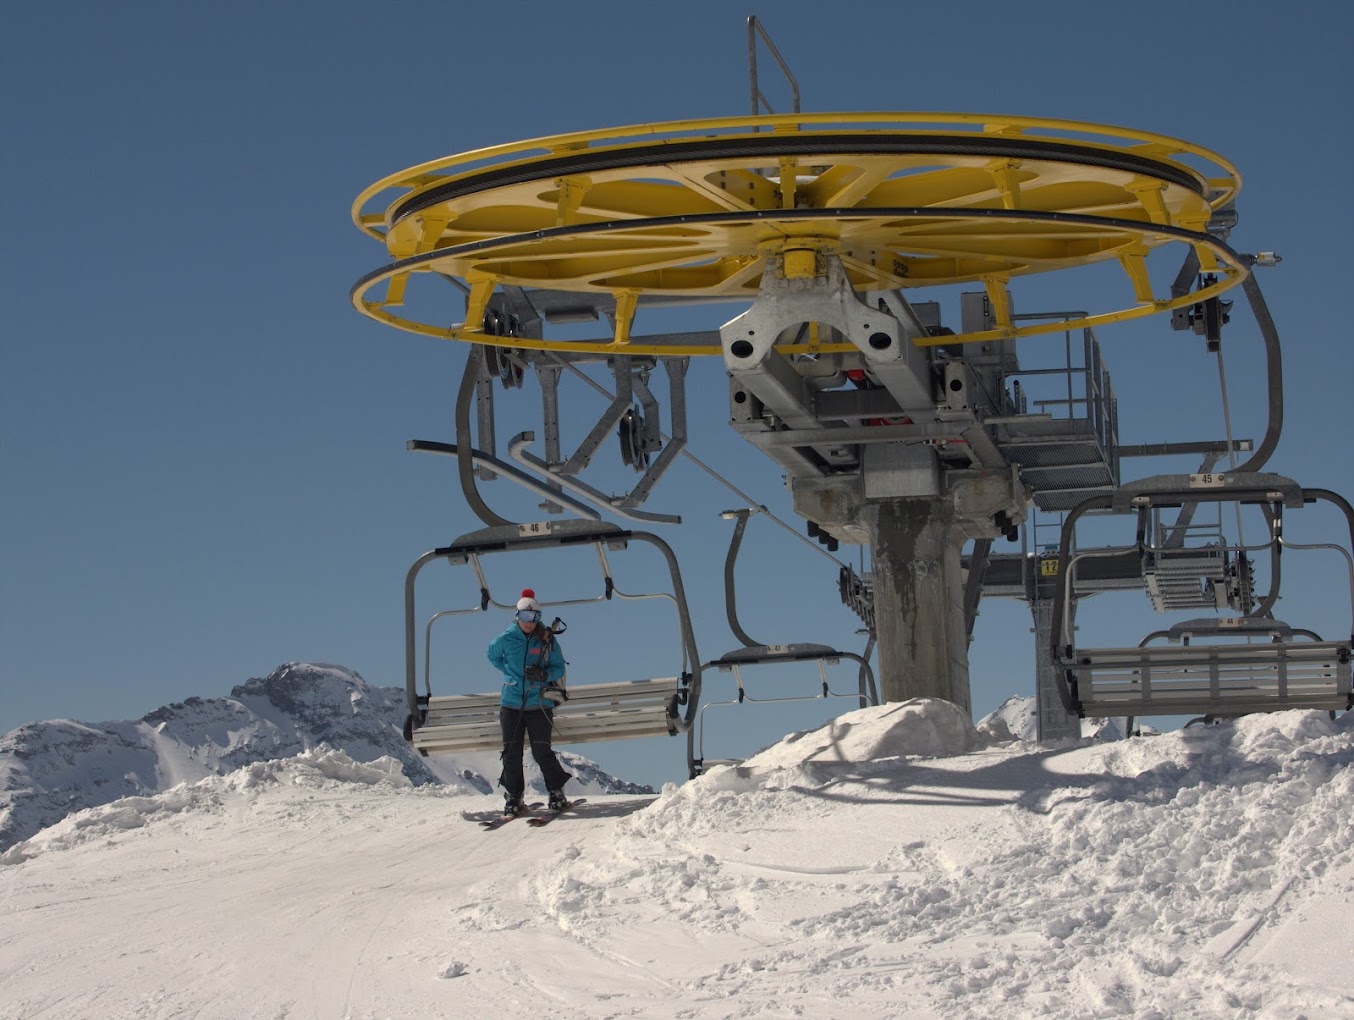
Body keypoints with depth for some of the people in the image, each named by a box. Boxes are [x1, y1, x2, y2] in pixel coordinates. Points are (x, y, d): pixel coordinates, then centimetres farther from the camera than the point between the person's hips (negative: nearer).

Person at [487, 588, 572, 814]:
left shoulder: (547, 640, -2)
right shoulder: (506, 639, 0)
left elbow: (559, 668, 4)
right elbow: (493, 655, 20)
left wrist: (545, 674, -17)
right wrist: (511, 672, 7)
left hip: (539, 704, -1)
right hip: (511, 702, 2)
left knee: (541, 750, -7)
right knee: (511, 752, 2)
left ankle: (556, 792, 9)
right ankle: (513, 796, 13)